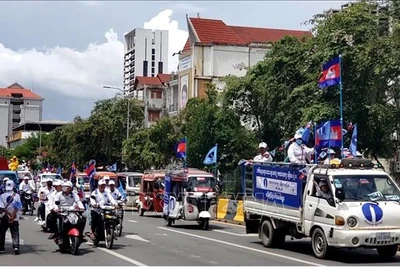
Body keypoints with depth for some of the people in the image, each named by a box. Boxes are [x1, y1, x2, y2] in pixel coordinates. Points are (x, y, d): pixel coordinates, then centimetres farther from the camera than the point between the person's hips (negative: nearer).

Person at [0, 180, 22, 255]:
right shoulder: (17, 196, -5)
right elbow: (17, 208, -10)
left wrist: (9, 215, -11)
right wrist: (13, 216, -9)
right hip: (15, 219, 0)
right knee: (15, 234, 1)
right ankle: (16, 246, -16)